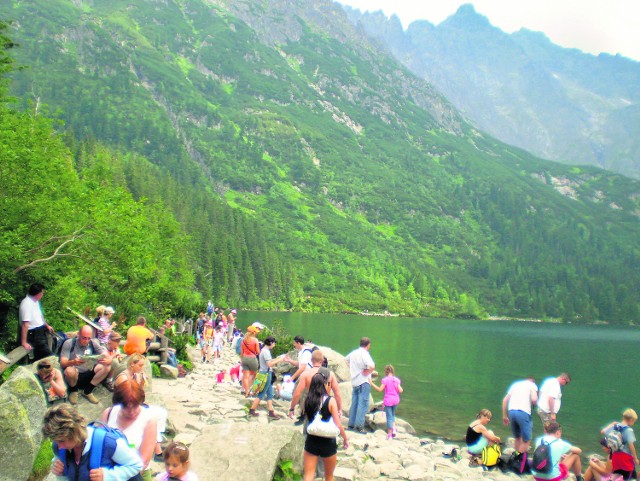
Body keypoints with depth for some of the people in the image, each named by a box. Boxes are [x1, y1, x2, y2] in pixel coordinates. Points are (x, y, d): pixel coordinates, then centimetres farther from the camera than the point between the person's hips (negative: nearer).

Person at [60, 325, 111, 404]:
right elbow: (62, 363, -20)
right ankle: (73, 391, -1)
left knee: (107, 367, -18)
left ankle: (88, 391, -2)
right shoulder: (69, 343, -11)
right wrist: (73, 362, -43)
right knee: (69, 370, -36)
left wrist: (106, 361, -35)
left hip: (88, 374, 3)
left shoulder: (93, 343, -4)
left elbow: (109, 359, -9)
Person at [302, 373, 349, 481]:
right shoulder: (330, 401, -12)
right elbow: (338, 425, -12)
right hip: (328, 442, -2)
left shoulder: (308, 400, -2)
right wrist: (345, 439, 2)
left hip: (311, 440, 2)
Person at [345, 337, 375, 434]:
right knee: (363, 404, -4)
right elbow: (372, 366, -32)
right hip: (363, 382, -8)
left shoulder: (354, 353, 8)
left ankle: (351, 424, 20)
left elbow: (346, 360, 28)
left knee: (354, 404, 15)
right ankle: (359, 426, -6)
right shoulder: (365, 354, -17)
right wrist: (367, 372, -14)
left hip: (354, 381, 8)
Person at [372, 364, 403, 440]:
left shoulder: (385, 380, -13)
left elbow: (380, 389, -15)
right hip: (396, 400, 4)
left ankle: (389, 434, 11)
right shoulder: (396, 380, -1)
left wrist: (372, 384, -8)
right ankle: (394, 428, 8)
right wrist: (401, 388, 17)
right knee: (392, 414, 25)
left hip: (388, 401, -4)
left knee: (389, 417, 5)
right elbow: (400, 391, -4)